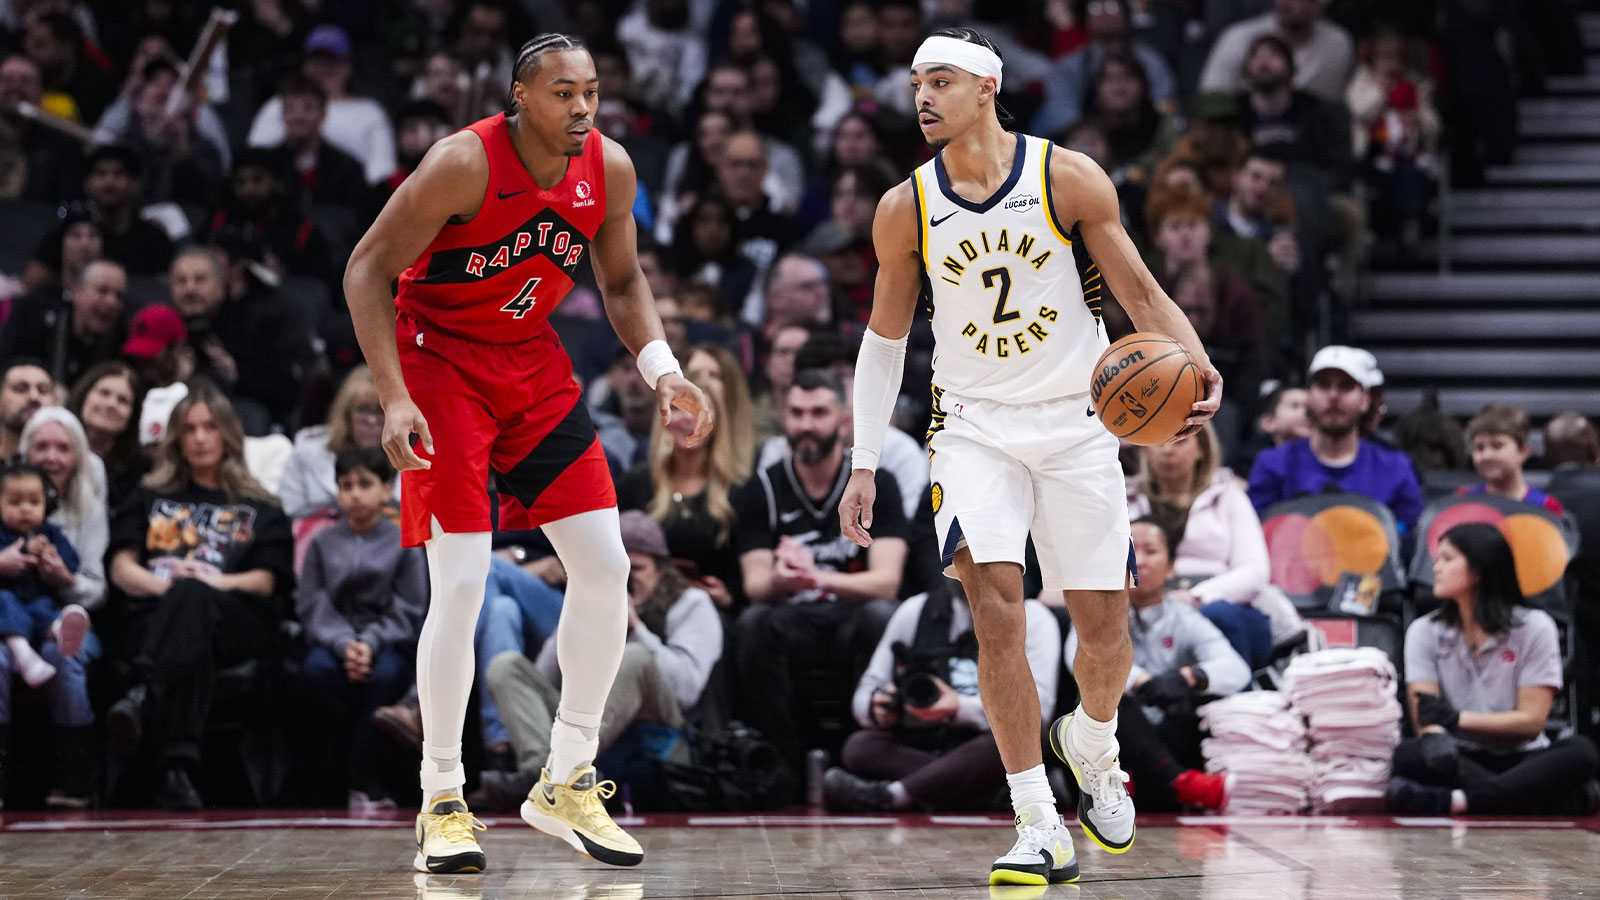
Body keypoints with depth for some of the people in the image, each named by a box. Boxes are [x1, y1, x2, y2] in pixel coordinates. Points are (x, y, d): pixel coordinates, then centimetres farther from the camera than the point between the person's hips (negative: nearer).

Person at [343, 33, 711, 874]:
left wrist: (660, 369, -7)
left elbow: (622, 281, 10)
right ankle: (441, 803, -1)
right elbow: (367, 270, -17)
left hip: (533, 362, 6)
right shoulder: (463, 164, -23)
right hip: (441, 356, -6)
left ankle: (566, 783, 13)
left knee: (605, 567, 0)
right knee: (461, 584, -14)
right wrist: (393, 397, -24)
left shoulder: (610, 169, -6)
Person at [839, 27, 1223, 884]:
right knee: (996, 610, -18)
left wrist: (1196, 365, -23)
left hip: (1075, 420, 0)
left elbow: (1139, 291, -4)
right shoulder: (905, 210, -4)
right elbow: (885, 337, 7)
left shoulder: (1069, 179, -9)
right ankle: (1040, 832, -15)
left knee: (1105, 624, 2)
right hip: (975, 426, 0)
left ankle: (1091, 745, 37)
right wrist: (864, 464, 3)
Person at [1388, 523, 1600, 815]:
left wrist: (1457, 718, -17)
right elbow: (1425, 719, -6)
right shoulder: (1424, 632, 7)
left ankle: (1453, 800, -44)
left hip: (1521, 760, -1)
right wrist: (1436, 737, -31)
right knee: (1407, 755, -33)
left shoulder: (1534, 627, 2)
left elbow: (1531, 720, -6)